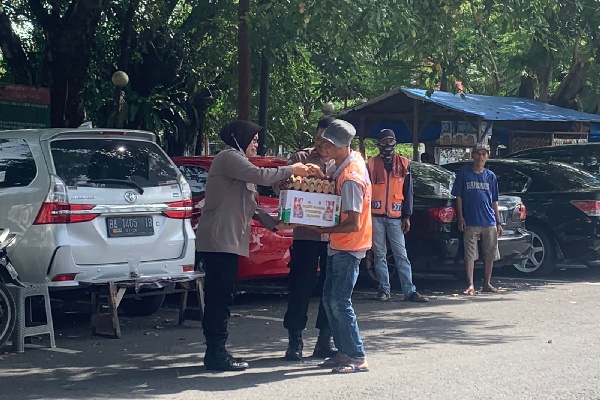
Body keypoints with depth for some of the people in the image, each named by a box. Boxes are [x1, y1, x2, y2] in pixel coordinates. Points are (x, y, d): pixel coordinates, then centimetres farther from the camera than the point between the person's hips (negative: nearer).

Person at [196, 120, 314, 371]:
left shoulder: (235, 160, 27)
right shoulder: (229, 157, -7)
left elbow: (249, 205, 26)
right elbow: (261, 176, -20)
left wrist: (272, 223, 17)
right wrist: (291, 170, -8)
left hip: (226, 240, 11)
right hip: (220, 239, -11)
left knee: (218, 298, 10)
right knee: (221, 297, -10)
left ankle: (215, 353, 12)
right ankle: (216, 355, -10)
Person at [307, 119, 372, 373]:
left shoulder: (350, 178, -24)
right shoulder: (352, 160, 4)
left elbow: (353, 224, -24)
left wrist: (324, 230, -13)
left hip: (348, 247, -10)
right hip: (338, 246, 10)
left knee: (340, 302, -10)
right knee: (329, 299, 12)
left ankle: (357, 358, -4)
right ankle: (344, 352, 18)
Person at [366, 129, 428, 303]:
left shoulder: (404, 164, 7)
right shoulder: (371, 164, 6)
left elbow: (408, 192, 7)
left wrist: (406, 216, 1)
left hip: (396, 216, 0)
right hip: (376, 216, 0)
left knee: (401, 255, -2)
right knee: (379, 255, 4)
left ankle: (410, 291, -5)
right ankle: (384, 289, 10)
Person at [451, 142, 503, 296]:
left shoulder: (490, 176, 12)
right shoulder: (464, 172, 3)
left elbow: (494, 201, 14)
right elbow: (458, 196, 2)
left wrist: (498, 222, 10)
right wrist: (460, 218, -7)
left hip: (489, 222, 3)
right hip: (470, 222, -3)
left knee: (490, 254, 6)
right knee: (470, 254, -4)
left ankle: (487, 283, 16)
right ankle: (470, 285, 0)